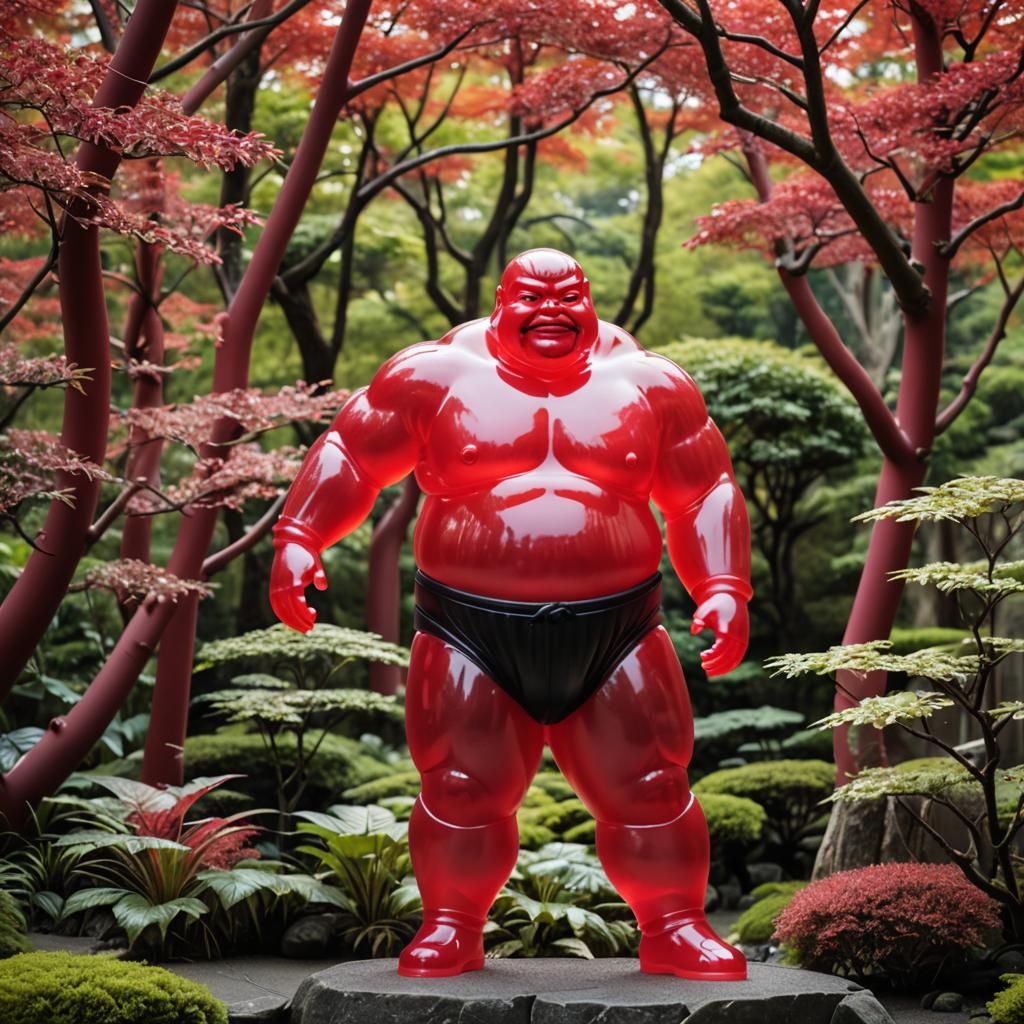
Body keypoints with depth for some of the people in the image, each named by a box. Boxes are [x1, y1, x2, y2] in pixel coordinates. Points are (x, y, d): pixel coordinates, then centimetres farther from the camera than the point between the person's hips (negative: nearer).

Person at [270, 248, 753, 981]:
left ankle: (675, 929, 16)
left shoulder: (648, 384, 7)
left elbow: (706, 494, 9)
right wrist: (297, 540, -7)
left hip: (613, 630, 1)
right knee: (462, 789, 0)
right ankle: (450, 929, 17)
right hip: (474, 631, -1)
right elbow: (350, 456, 5)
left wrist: (724, 590, -4)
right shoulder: (439, 375, 2)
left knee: (651, 788, 2)